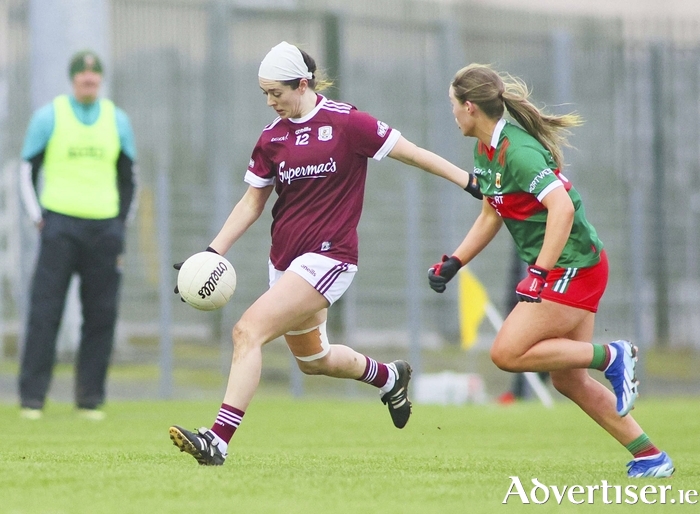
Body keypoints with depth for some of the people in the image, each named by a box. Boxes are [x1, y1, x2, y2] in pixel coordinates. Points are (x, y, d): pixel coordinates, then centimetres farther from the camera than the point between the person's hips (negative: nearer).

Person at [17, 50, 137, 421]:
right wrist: (38, 219, -1)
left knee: (101, 315, 0)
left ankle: (90, 400, 6)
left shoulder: (117, 120, 10)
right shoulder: (48, 117, 2)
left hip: (104, 229, 3)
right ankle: (32, 398, -6)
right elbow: (28, 171, 7)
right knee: (44, 313, -7)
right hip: (59, 226, -3)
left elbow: (127, 178, 18)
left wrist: (120, 225, 11)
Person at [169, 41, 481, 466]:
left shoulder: (346, 123, -10)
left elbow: (410, 153, -4)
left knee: (248, 331, -22)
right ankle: (389, 376, 50)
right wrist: (213, 252, 2)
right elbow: (252, 202, 13)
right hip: (285, 261, 7)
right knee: (312, 359, 22)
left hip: (328, 256, -7)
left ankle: (219, 439, -25)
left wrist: (472, 182, -4)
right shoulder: (271, 138, 6)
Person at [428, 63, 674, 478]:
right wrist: (454, 263, 16)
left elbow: (562, 208, -31)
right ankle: (650, 456, 11)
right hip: (560, 270, 10)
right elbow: (491, 215, 23)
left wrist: (540, 272, -34)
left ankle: (610, 356, -6)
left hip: (573, 266, -10)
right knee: (569, 380, 8)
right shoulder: (486, 150, 9)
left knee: (507, 354, -14)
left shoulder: (517, 151, -21)